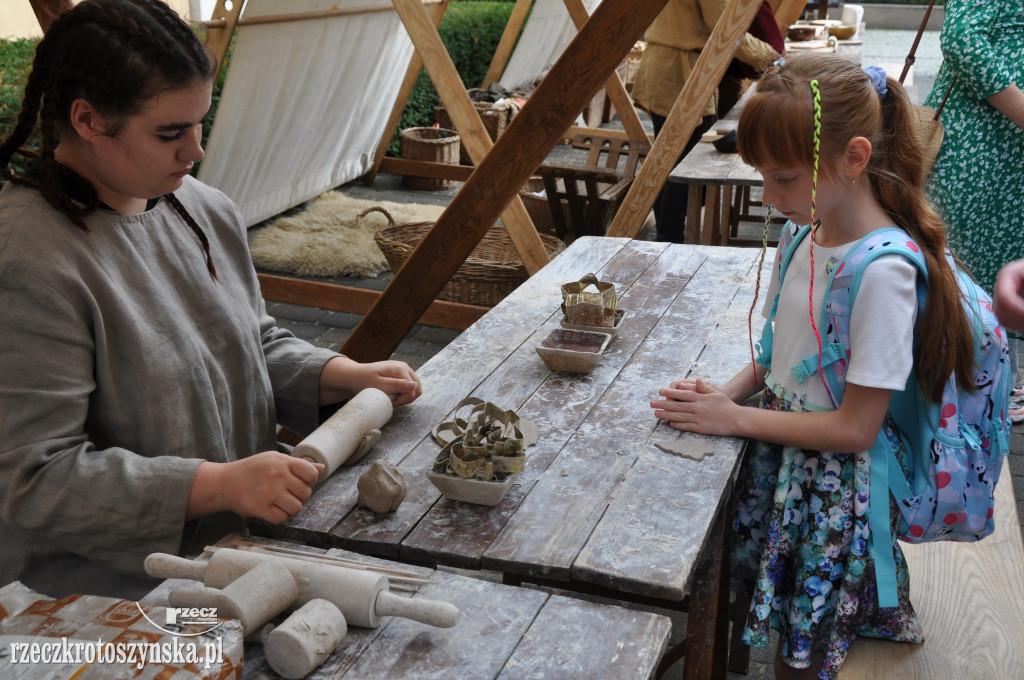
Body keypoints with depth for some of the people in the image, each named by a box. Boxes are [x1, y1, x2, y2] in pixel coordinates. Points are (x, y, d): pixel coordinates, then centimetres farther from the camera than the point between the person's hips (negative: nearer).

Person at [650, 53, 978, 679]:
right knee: (785, 629, 18)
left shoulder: (884, 270, -27)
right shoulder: (810, 233, -2)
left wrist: (736, 418, -17)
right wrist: (736, 389, -5)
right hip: (782, 448, 7)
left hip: (836, 481, -6)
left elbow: (855, 428, -23)